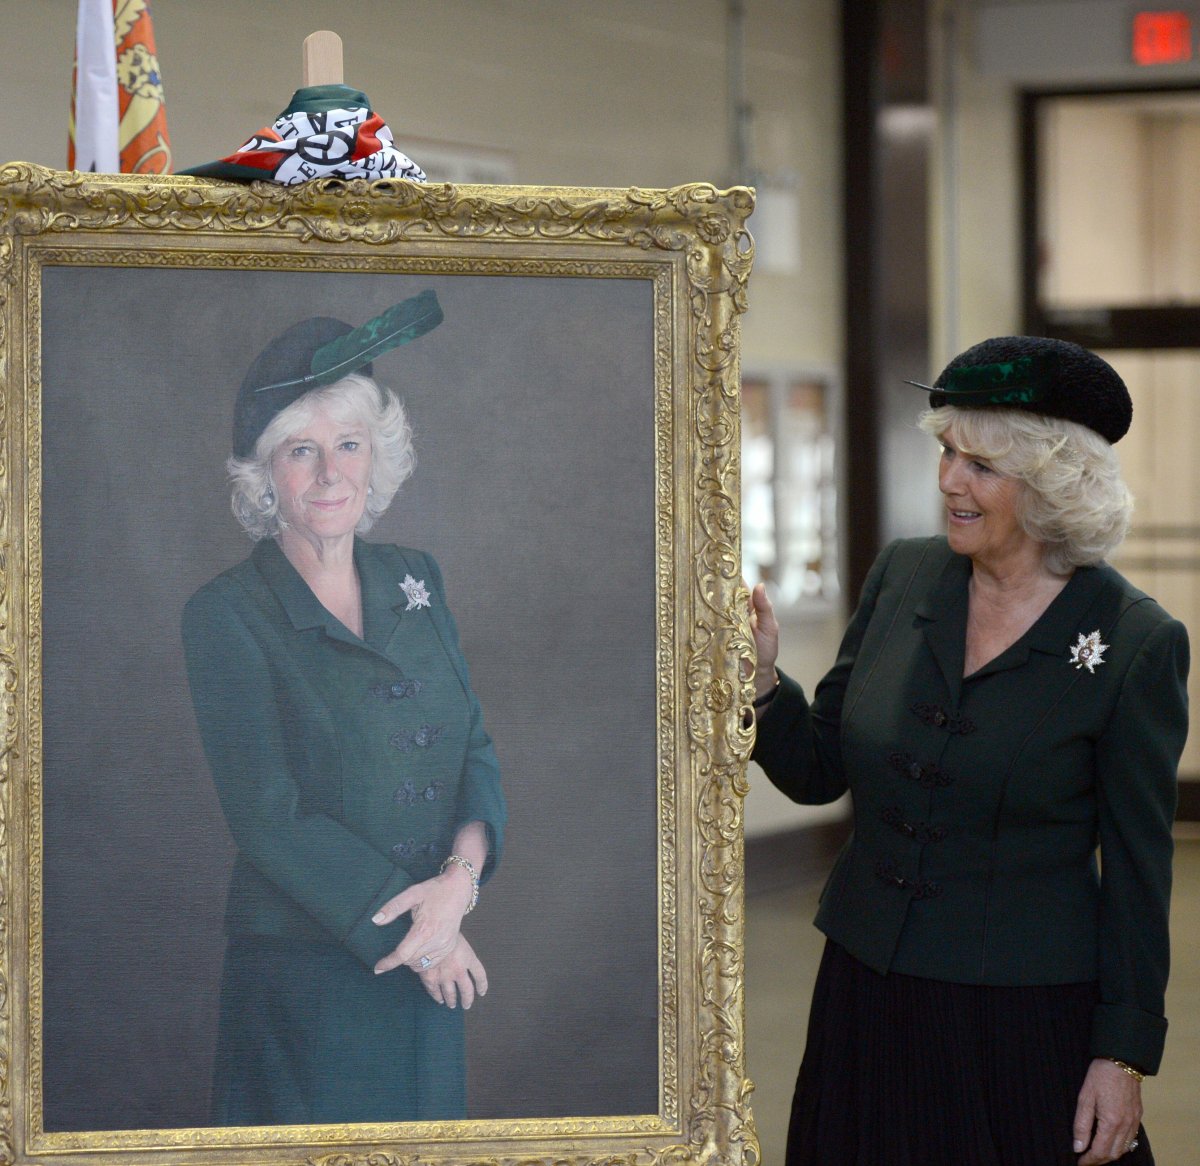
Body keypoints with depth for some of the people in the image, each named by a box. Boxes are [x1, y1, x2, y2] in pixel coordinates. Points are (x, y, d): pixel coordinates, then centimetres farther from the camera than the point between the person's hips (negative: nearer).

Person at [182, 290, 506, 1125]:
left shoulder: (415, 582, 10)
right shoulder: (226, 616, -7)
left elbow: (475, 749, 6)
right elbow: (269, 819, -13)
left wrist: (462, 875, -14)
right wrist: (415, 932, -16)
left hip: (431, 976, 5)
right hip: (304, 977, -5)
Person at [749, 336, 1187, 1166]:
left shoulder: (1136, 643, -9)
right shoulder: (903, 578, 3)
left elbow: (1137, 874, -7)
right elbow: (817, 771, 9)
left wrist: (1124, 1058, -8)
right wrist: (760, 679, -9)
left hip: (1026, 1015, -4)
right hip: (870, 996, 4)